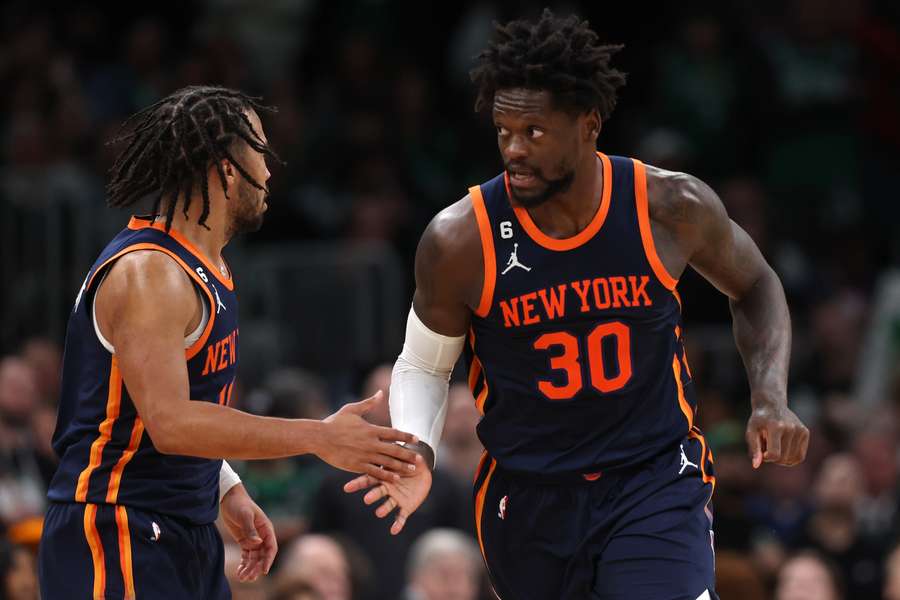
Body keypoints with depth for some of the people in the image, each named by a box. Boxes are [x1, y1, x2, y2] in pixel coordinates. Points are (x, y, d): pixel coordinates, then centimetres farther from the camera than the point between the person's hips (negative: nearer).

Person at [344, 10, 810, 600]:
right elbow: (423, 365, 3)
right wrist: (416, 453, -17)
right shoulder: (461, 240, -14)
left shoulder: (671, 208, -12)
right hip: (529, 500, 1)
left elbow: (755, 286, 9)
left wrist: (771, 399, -5)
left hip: (657, 484, -1)